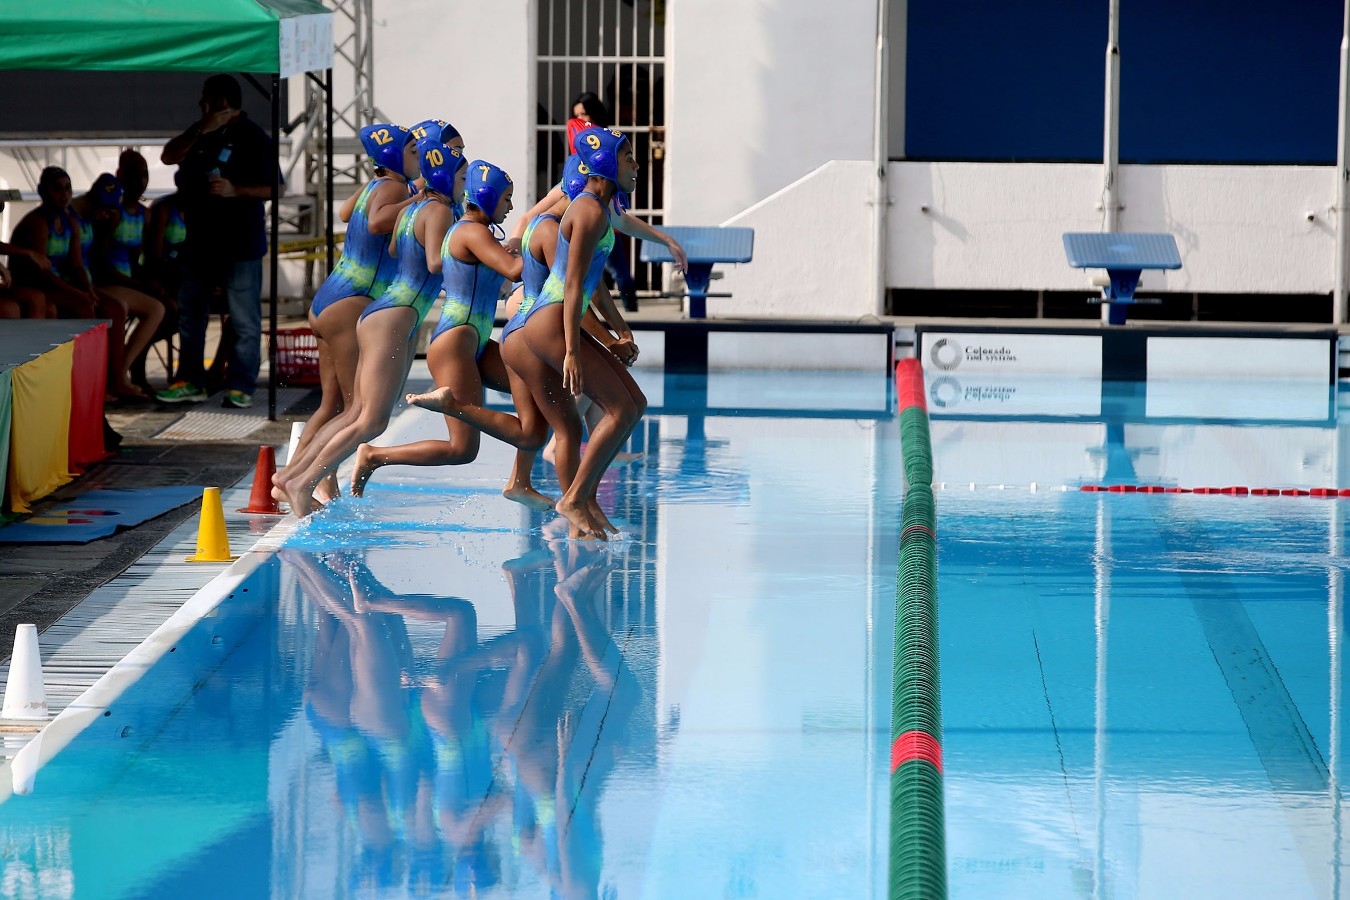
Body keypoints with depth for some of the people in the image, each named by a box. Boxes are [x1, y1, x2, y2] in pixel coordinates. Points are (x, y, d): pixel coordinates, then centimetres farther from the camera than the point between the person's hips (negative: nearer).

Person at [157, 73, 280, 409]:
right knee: (190, 313, 10)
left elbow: (273, 188, -10)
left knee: (244, 319, -3)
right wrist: (200, 131, -11)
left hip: (239, 244, -7)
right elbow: (169, 157, 2)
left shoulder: (254, 138, -8)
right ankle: (191, 381, 17)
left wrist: (235, 190, -23)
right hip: (200, 239, 7)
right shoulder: (202, 131, 12)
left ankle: (241, 386, 1)